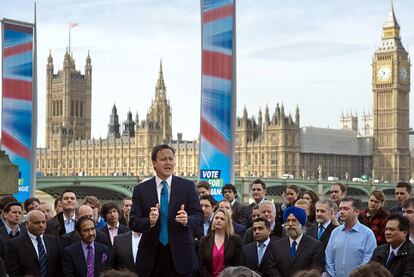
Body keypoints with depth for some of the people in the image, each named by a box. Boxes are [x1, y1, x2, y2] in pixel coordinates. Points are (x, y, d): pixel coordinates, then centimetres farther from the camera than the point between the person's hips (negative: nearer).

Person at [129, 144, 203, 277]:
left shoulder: (187, 186, 2)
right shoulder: (141, 189, 2)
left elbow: (198, 215, -1)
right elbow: (133, 222, -2)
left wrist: (187, 220, -23)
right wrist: (149, 222, -23)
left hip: (180, 255, 0)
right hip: (151, 256, 0)